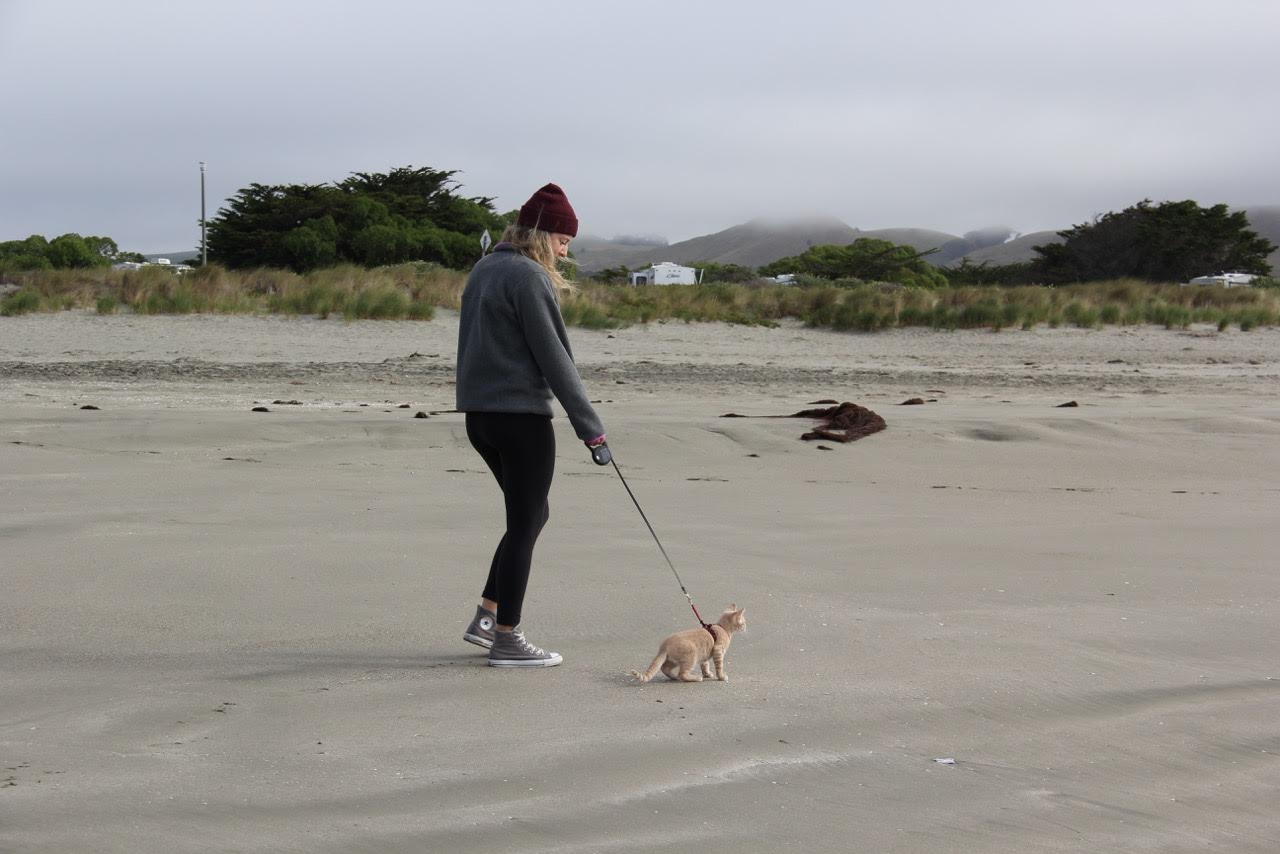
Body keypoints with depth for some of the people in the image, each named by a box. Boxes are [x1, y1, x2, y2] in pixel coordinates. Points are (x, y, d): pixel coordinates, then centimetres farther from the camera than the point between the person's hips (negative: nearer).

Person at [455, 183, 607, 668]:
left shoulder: (484, 270, 14)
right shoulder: (528, 276, -14)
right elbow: (554, 357, -16)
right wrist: (589, 426, -13)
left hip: (479, 413, 9)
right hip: (520, 414, -9)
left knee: (530, 515, 19)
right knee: (525, 522, 0)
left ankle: (486, 618, 17)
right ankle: (506, 639, 5)